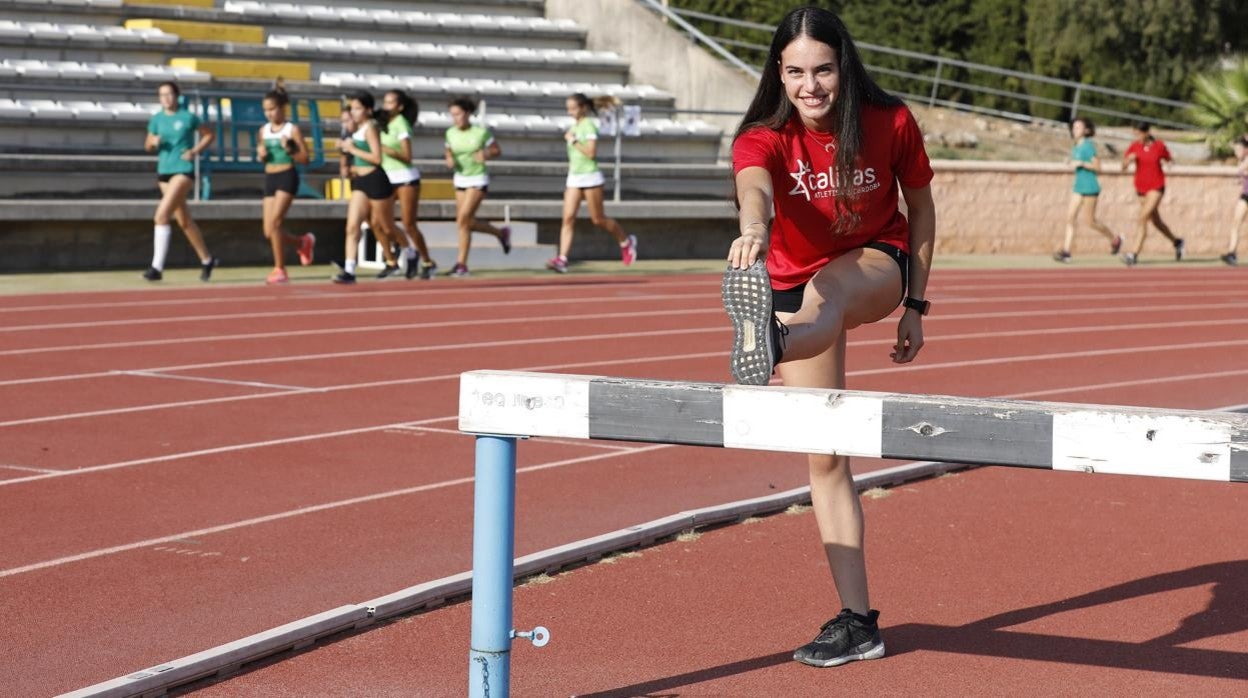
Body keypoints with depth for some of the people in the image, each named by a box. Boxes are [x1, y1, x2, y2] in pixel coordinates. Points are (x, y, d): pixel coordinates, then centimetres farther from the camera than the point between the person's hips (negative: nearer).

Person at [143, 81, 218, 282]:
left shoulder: (188, 118, -5)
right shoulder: (156, 119, 8)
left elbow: (209, 135, 4)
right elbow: (148, 145, 15)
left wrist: (195, 151, -10)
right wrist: (153, 143, -8)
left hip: (183, 170, -6)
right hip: (164, 172, 6)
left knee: (161, 216, -19)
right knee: (184, 220, 15)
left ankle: (157, 267, -18)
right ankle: (206, 259, 31)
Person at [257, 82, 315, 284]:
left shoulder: (292, 129, -5)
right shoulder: (264, 130, 10)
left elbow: (305, 159, -5)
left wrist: (289, 150, -20)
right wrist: (261, 156, -1)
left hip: (287, 177, -6)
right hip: (270, 178, 6)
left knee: (275, 222, -17)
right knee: (269, 231, 3)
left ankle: (280, 269, -7)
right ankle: (303, 242, 31)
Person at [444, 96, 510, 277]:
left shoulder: (481, 132, -12)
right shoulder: (451, 133, -1)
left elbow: (497, 151, -2)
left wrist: (486, 155, -23)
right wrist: (449, 161, -8)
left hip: (478, 180, -6)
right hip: (460, 179, 6)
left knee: (462, 220, -15)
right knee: (467, 223, 9)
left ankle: (461, 264, -9)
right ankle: (501, 233, 35)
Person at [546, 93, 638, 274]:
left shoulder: (589, 126, -13)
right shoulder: (575, 125, 11)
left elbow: (591, 153, -23)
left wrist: (573, 140, -20)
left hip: (590, 177, -7)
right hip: (574, 178, 7)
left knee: (598, 219, 4)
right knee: (568, 218, -6)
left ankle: (626, 242, 28)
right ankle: (562, 259, -14)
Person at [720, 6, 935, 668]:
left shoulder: (890, 123, -16)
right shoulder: (763, 137, -21)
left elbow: (920, 207, 0)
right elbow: (755, 185, -45)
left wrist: (914, 304, 1)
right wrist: (753, 226, -69)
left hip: (875, 264, -2)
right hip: (795, 282, 2)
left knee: (826, 293, -42)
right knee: (824, 457, 0)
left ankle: (771, 343, -78)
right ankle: (857, 621, 5)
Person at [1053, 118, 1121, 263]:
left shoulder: (1088, 145, -12)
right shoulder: (1076, 147, 11)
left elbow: (1097, 165, -15)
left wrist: (1080, 163, -22)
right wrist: (1071, 163, 6)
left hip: (1090, 187, -8)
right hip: (1078, 187, 8)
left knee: (1089, 220, -1)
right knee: (1070, 216, -2)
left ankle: (1115, 239, 21)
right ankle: (1066, 251, -6)